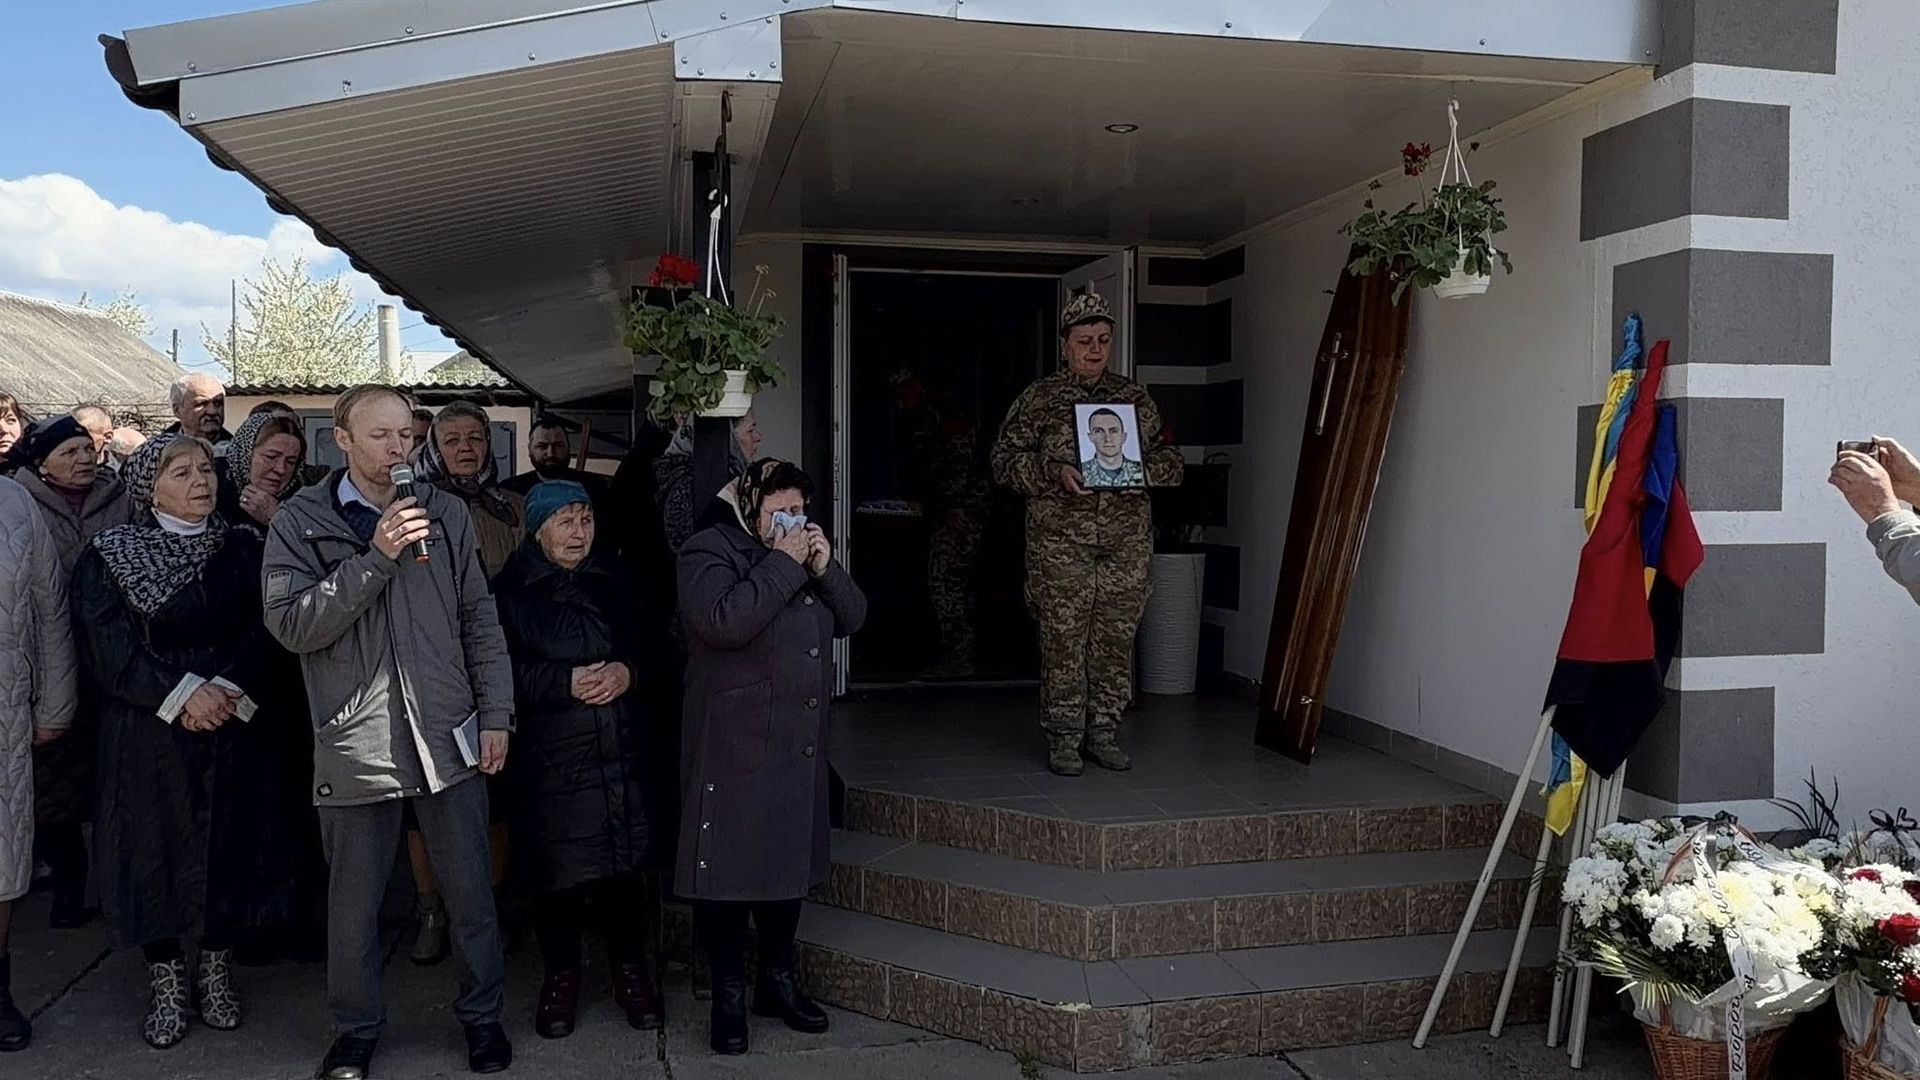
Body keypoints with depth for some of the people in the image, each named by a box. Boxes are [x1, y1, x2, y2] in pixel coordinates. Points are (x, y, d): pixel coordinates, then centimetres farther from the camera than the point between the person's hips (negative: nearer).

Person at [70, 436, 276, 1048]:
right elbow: (110, 650, -8)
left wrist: (225, 692, -14)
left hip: (230, 728, 2)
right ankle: (167, 983, 18)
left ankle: (216, 973, 22)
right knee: (153, 853, 3)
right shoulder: (109, 557, -1)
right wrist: (184, 693, -16)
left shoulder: (243, 550, 5)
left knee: (227, 848, 6)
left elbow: (259, 636, 1)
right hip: (146, 734, -2)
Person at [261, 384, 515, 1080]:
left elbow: (479, 620, 8)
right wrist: (376, 556, -18)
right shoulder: (300, 522, -1)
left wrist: (496, 714, 3)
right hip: (355, 743, -2)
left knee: (471, 893, 11)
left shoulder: (444, 513, 6)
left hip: (448, 736, 2)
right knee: (353, 904, 12)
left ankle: (481, 1013, 30)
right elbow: (292, 623, -12)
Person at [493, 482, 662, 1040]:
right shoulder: (512, 590, -1)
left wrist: (627, 671, -7)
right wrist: (565, 683, -16)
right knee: (558, 870, 2)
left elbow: (649, 645, 13)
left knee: (624, 864, 4)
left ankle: (629, 969, 22)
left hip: (619, 750, 3)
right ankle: (561, 973, 22)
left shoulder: (615, 580, 11)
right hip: (549, 755, -3)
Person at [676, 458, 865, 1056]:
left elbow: (852, 618, 10)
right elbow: (725, 622, -26)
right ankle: (729, 995, 15)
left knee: (790, 860, 15)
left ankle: (778, 981, 30)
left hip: (798, 747, 7)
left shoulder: (804, 551, 15)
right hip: (734, 749, -7)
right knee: (730, 868, 1)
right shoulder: (708, 553, -8)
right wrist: (782, 564, -20)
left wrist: (825, 568, -6)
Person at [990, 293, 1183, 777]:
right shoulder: (1039, 398, 4)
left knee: (1116, 638, 5)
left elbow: (1170, 461, 14)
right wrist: (1055, 472, -15)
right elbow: (1005, 460, 0)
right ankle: (1064, 737, 9)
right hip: (1059, 541, -2)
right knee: (1062, 639, -1)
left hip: (1126, 539, 3)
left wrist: (1143, 468, -8)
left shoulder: (1135, 397, 12)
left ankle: (1104, 732, 17)